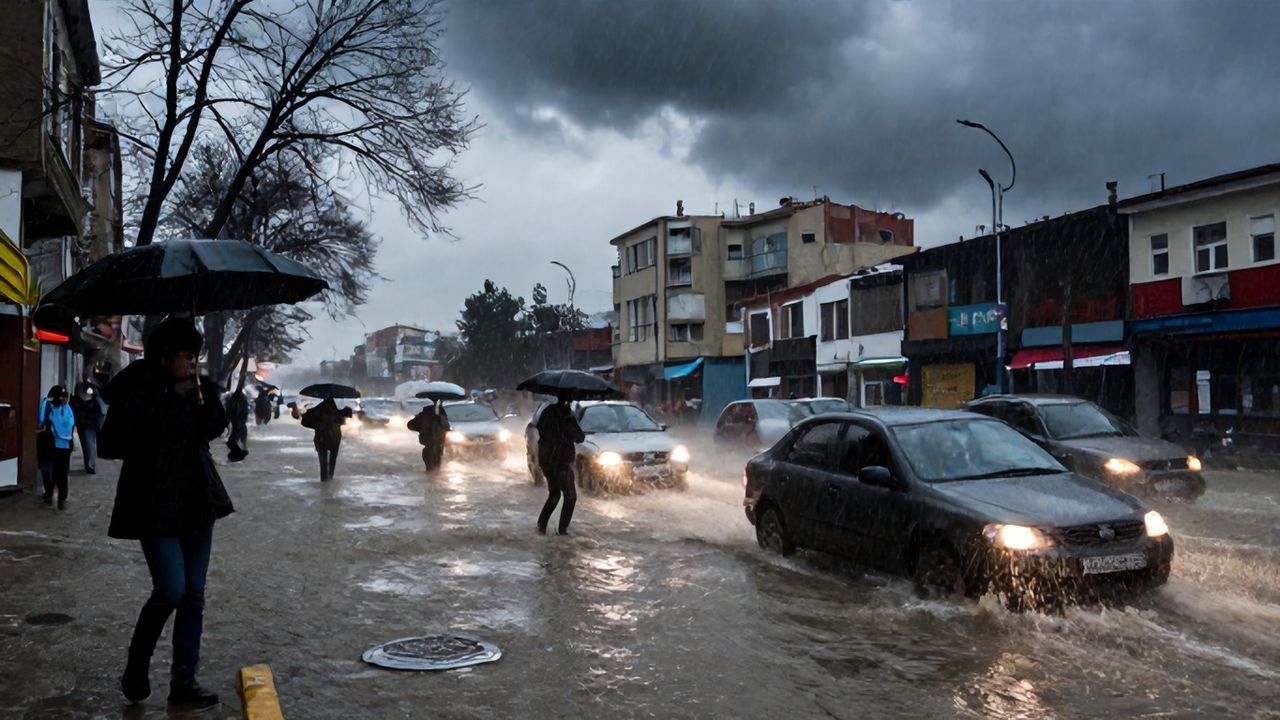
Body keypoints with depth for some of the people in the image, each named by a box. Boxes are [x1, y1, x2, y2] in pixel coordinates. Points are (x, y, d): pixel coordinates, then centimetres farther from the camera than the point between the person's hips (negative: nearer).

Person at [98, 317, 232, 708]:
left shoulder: (194, 388, 4)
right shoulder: (137, 391, -12)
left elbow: (215, 428, 4)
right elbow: (109, 445, -13)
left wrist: (204, 396, -11)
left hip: (197, 502, 6)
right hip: (156, 505, -6)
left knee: (194, 595, 6)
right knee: (171, 590, -13)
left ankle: (183, 682, 15)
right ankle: (136, 668, 12)